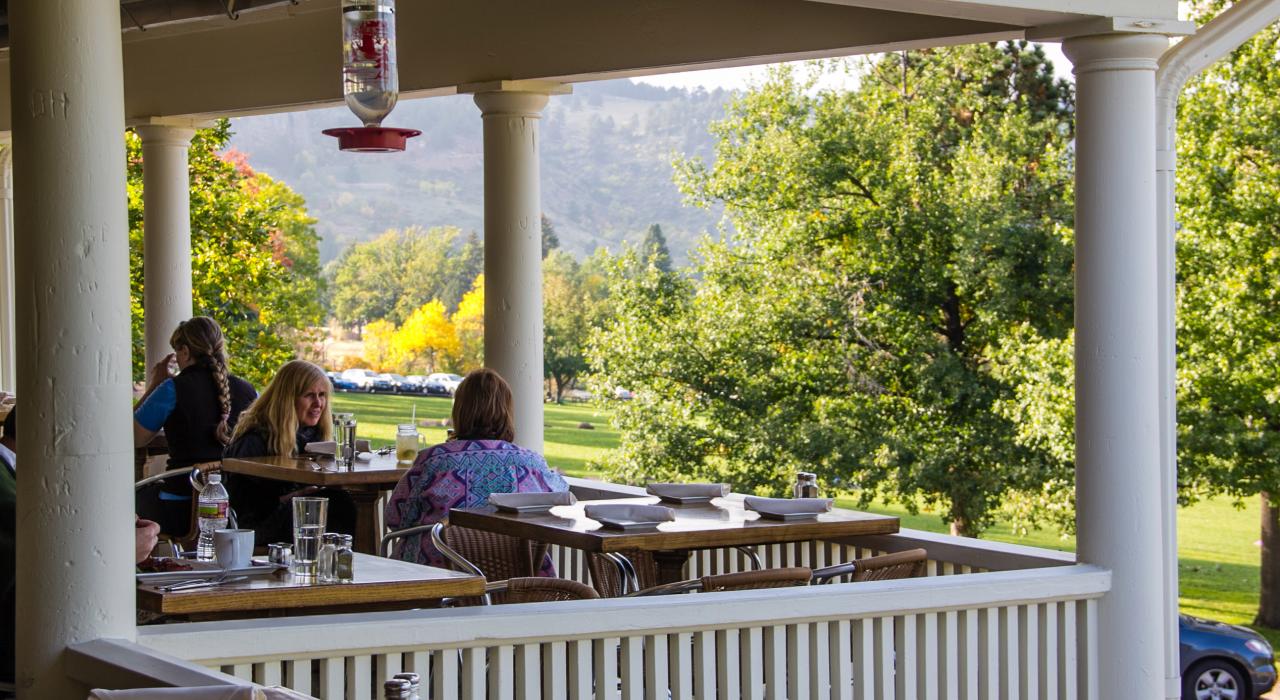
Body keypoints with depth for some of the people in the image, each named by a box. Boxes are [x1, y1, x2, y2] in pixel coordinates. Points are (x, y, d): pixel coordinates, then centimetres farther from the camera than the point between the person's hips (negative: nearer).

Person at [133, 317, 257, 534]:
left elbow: (132, 439, 0)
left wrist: (152, 387, 10)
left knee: (140, 492, 28)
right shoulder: (247, 391, 2)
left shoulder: (173, 389, -10)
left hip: (182, 511, -5)